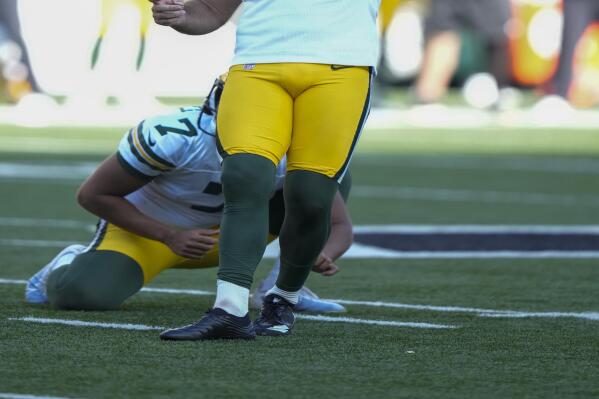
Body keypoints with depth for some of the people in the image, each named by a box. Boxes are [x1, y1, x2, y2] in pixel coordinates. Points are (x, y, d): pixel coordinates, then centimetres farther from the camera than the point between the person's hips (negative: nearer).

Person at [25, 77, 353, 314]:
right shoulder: (172, 137, -33)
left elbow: (340, 225, -16)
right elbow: (92, 195, -22)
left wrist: (321, 257, -41)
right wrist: (171, 237, -30)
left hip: (224, 234, 4)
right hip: (145, 228, -4)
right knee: (85, 293, -35)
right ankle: (70, 266, 3)